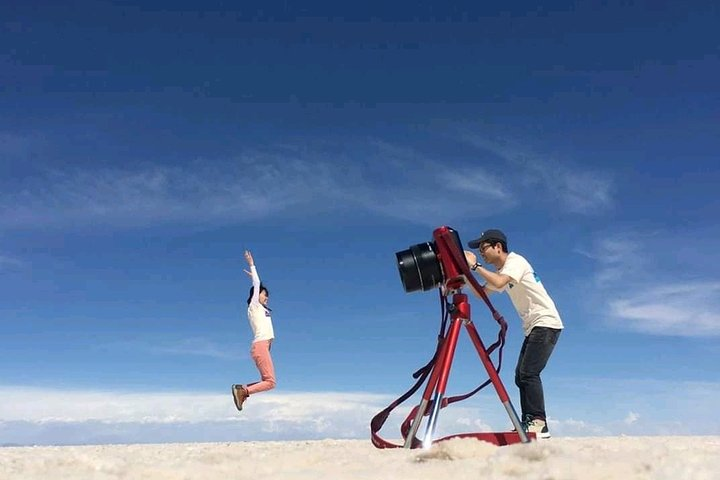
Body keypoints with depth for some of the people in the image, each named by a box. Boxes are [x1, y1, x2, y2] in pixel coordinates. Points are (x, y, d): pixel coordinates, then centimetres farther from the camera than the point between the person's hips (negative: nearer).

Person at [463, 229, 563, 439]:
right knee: (521, 376, 5)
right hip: (532, 327, 10)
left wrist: (475, 266, -23)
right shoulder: (501, 271, 15)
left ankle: (539, 423, -16)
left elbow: (499, 283, -31)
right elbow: (481, 292, 14)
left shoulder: (515, 261, -12)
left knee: (528, 373, -17)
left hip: (546, 323, -10)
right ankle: (529, 424, 8)